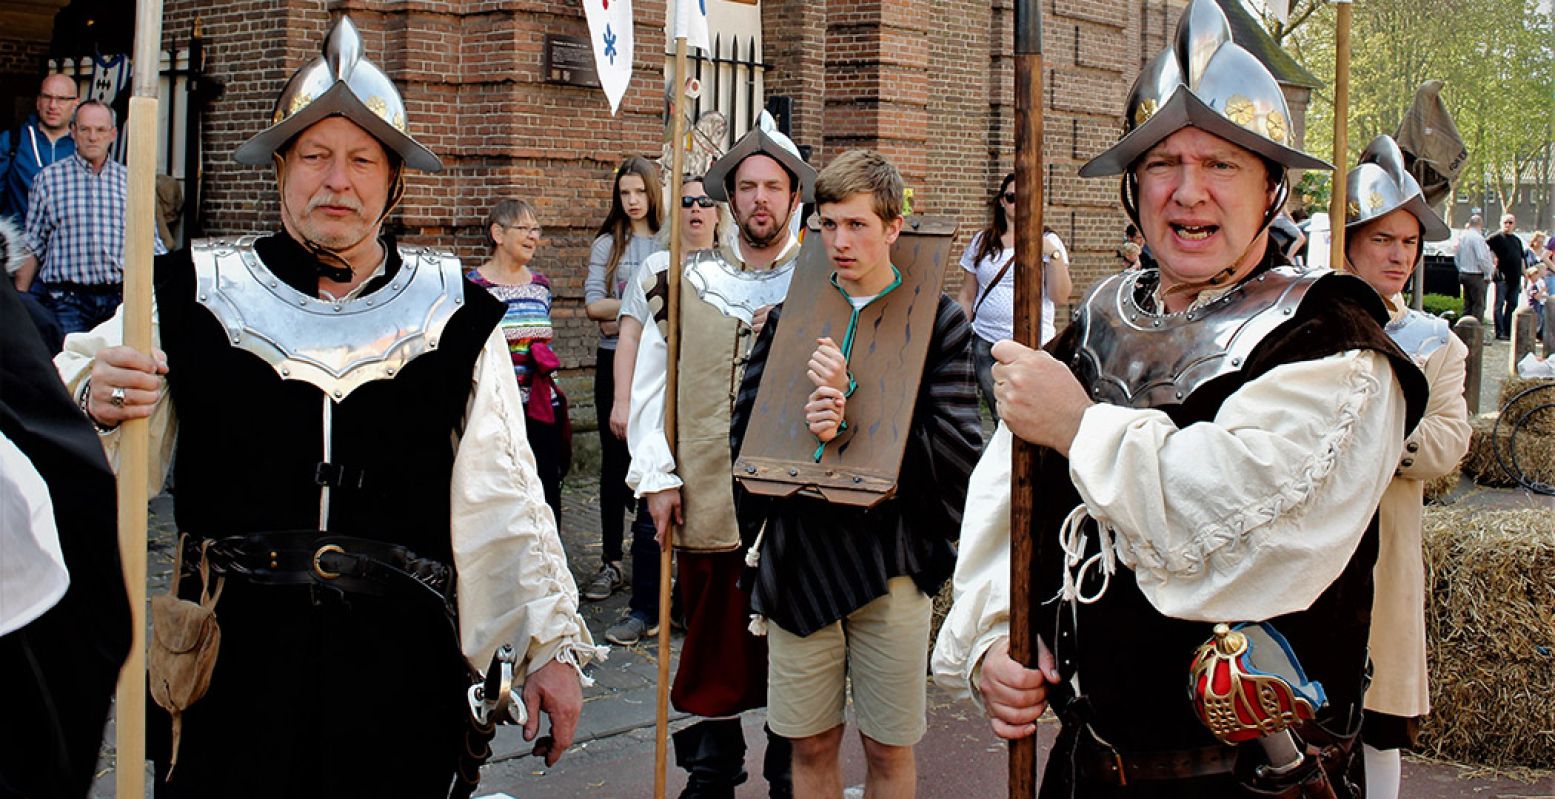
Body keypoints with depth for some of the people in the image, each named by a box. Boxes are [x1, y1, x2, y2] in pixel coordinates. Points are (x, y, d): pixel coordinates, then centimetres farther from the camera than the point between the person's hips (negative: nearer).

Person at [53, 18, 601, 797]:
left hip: (400, 670, 1)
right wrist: (93, 402, -18)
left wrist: (550, 642, 3)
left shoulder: (451, 313, 7)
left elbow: (503, 499, 7)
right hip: (232, 665, 0)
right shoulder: (197, 295, 4)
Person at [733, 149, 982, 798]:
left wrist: (851, 417, -19)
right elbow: (743, 435, 6)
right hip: (798, 553, 2)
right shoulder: (790, 317, 8)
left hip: (891, 555, -2)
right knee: (810, 744, 10)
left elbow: (959, 451, -11)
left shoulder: (939, 322, -1)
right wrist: (802, 430, -14)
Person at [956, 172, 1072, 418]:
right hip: (986, 343, 2)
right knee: (1000, 417, 3)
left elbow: (1060, 296, -5)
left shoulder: (1047, 241, 4)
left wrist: (1054, 254, -17)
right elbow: (967, 295, 14)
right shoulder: (982, 242, 10)